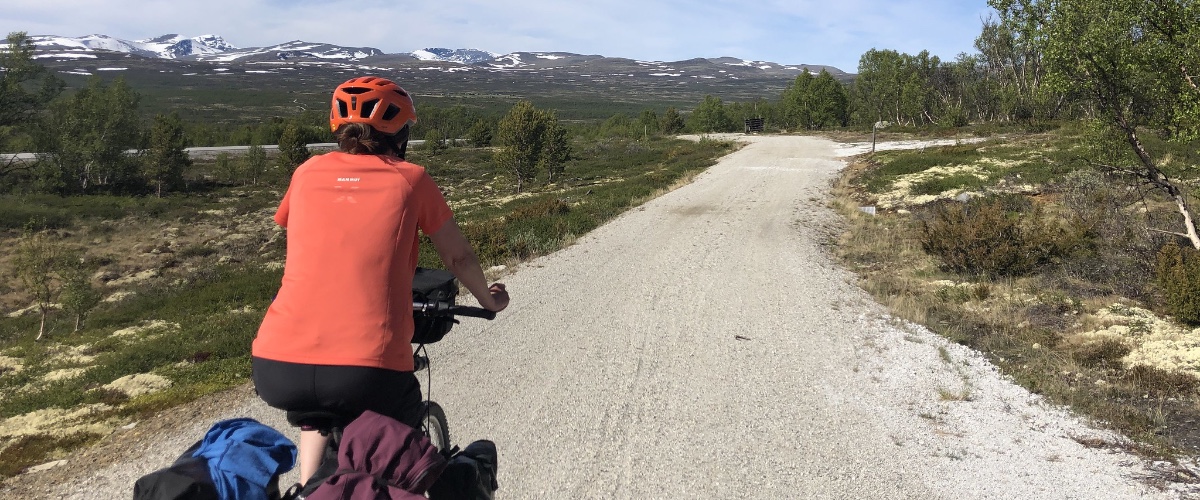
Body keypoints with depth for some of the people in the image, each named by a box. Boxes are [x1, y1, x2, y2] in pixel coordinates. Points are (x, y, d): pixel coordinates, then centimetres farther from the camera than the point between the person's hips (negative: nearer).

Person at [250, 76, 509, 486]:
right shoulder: (410, 179, 7)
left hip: (276, 370, 3)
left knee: (316, 410, 37)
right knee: (400, 432, 30)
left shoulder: (309, 173, 14)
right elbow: (458, 257, 18)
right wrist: (488, 299, 38)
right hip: (370, 373, -3)